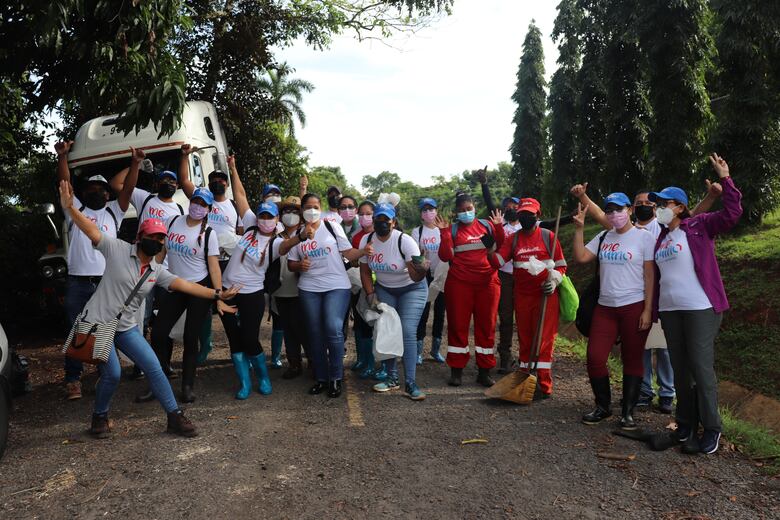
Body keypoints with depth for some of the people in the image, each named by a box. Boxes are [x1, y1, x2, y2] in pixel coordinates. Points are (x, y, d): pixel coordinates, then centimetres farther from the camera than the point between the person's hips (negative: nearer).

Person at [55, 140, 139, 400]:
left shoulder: (113, 211, 17)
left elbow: (128, 189, 6)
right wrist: (62, 156, -10)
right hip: (78, 283, -1)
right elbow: (65, 183, 3)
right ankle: (73, 380, 7)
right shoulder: (75, 210, 15)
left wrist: (135, 163, -7)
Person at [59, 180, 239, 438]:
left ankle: (175, 416, 7)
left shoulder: (157, 271, 4)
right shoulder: (118, 249, -9)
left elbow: (185, 285, -1)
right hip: (98, 323, -5)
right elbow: (92, 231, -20)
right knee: (112, 374, -11)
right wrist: (69, 207, -35)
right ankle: (99, 417, 18)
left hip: (126, 328, 5)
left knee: (153, 367, -2)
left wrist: (216, 294, -9)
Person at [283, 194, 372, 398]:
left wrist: (363, 251, -19)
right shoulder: (298, 234, 10)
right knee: (315, 333, 6)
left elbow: (348, 252, -1)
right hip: (309, 289, 3)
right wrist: (299, 265, -10)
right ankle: (321, 378, 19)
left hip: (337, 285, -3)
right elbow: (290, 264, 12)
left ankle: (335, 378, -1)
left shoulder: (332, 226, 3)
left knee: (333, 329, -15)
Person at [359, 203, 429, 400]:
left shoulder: (405, 241, -24)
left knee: (408, 332, -14)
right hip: (384, 289, 4)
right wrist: (371, 295, -9)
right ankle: (392, 378, 14)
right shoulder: (366, 240, -10)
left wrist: (421, 271, -49)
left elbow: (416, 277, -27)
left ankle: (410, 384, -10)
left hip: (412, 289, -4)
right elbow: (365, 272, 2)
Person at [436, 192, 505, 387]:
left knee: (486, 326, 5)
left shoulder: (487, 225, 8)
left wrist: (498, 228, -9)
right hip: (459, 284, -1)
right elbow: (446, 256, -5)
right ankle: (456, 370, 13)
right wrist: (444, 233, -11)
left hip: (487, 283, 1)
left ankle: (484, 371, 15)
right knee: (458, 325, 3)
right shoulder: (452, 230, 5)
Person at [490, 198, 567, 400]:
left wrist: (554, 280, -12)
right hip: (522, 295, 3)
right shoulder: (513, 239, 8)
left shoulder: (548, 236, 1)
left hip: (546, 295, -3)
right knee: (524, 339, 10)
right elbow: (498, 260, -1)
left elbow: (561, 264, 5)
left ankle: (544, 386, 1)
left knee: (543, 340, -4)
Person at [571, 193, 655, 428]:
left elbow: (649, 276, -6)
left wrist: (647, 310, -11)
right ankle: (603, 406, 19)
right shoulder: (603, 237, 11)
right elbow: (580, 257, 3)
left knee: (632, 360, 5)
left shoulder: (643, 236, -3)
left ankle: (628, 412, 18)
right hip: (605, 306, 4)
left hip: (634, 307, -4)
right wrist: (579, 228, -1)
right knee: (594, 357, -1)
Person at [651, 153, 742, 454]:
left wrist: (724, 179, -19)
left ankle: (711, 427, 8)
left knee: (701, 366, -6)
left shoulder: (699, 226, -3)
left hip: (700, 308, -6)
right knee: (679, 367, 11)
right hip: (669, 310, 6)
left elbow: (732, 214, -17)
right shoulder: (661, 238, 13)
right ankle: (685, 421, 23)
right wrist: (653, 308, 15)